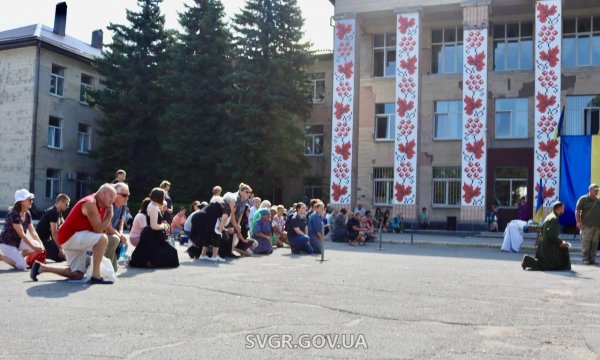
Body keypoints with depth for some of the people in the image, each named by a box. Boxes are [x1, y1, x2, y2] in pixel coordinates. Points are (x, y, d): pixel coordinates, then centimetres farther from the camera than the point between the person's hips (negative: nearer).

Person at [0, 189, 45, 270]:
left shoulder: (27, 214, 0)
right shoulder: (14, 214, -24)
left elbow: (32, 231, 0)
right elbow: (21, 234, -26)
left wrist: (41, 244, -13)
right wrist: (33, 247, -26)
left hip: (18, 241, 8)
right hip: (7, 243, -8)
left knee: (38, 245, -14)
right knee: (22, 266, -19)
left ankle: (18, 256, 6)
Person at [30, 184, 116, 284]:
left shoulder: (100, 205, 9)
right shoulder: (90, 203, -20)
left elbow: (103, 227, 10)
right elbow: (98, 229, -24)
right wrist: (110, 215, -17)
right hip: (69, 236, -10)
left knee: (77, 275, 13)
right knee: (102, 238, -29)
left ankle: (41, 267, 20)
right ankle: (95, 276, -27)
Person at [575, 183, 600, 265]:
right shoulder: (583, 199, -1)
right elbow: (577, 211, -5)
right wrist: (578, 222, -14)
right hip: (587, 226, -5)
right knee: (586, 243, -5)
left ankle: (592, 259, 12)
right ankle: (585, 259, -1)